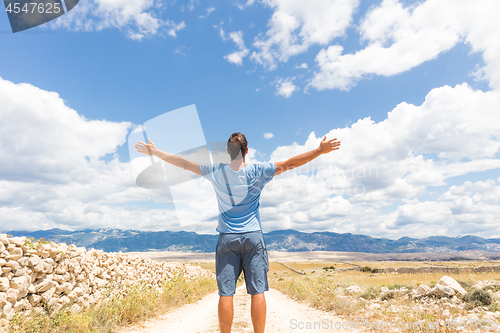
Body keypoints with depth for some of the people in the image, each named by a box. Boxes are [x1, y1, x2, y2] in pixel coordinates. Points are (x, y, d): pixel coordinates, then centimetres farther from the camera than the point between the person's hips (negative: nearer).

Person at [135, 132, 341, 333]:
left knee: (226, 293, 5)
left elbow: (183, 163, 6)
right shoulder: (257, 172, -5)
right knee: (257, 291, 5)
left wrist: (155, 152, 17)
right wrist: (320, 150, -1)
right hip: (253, 236, -1)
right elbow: (291, 163, -6)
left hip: (227, 238, 1)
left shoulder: (216, 172, -1)